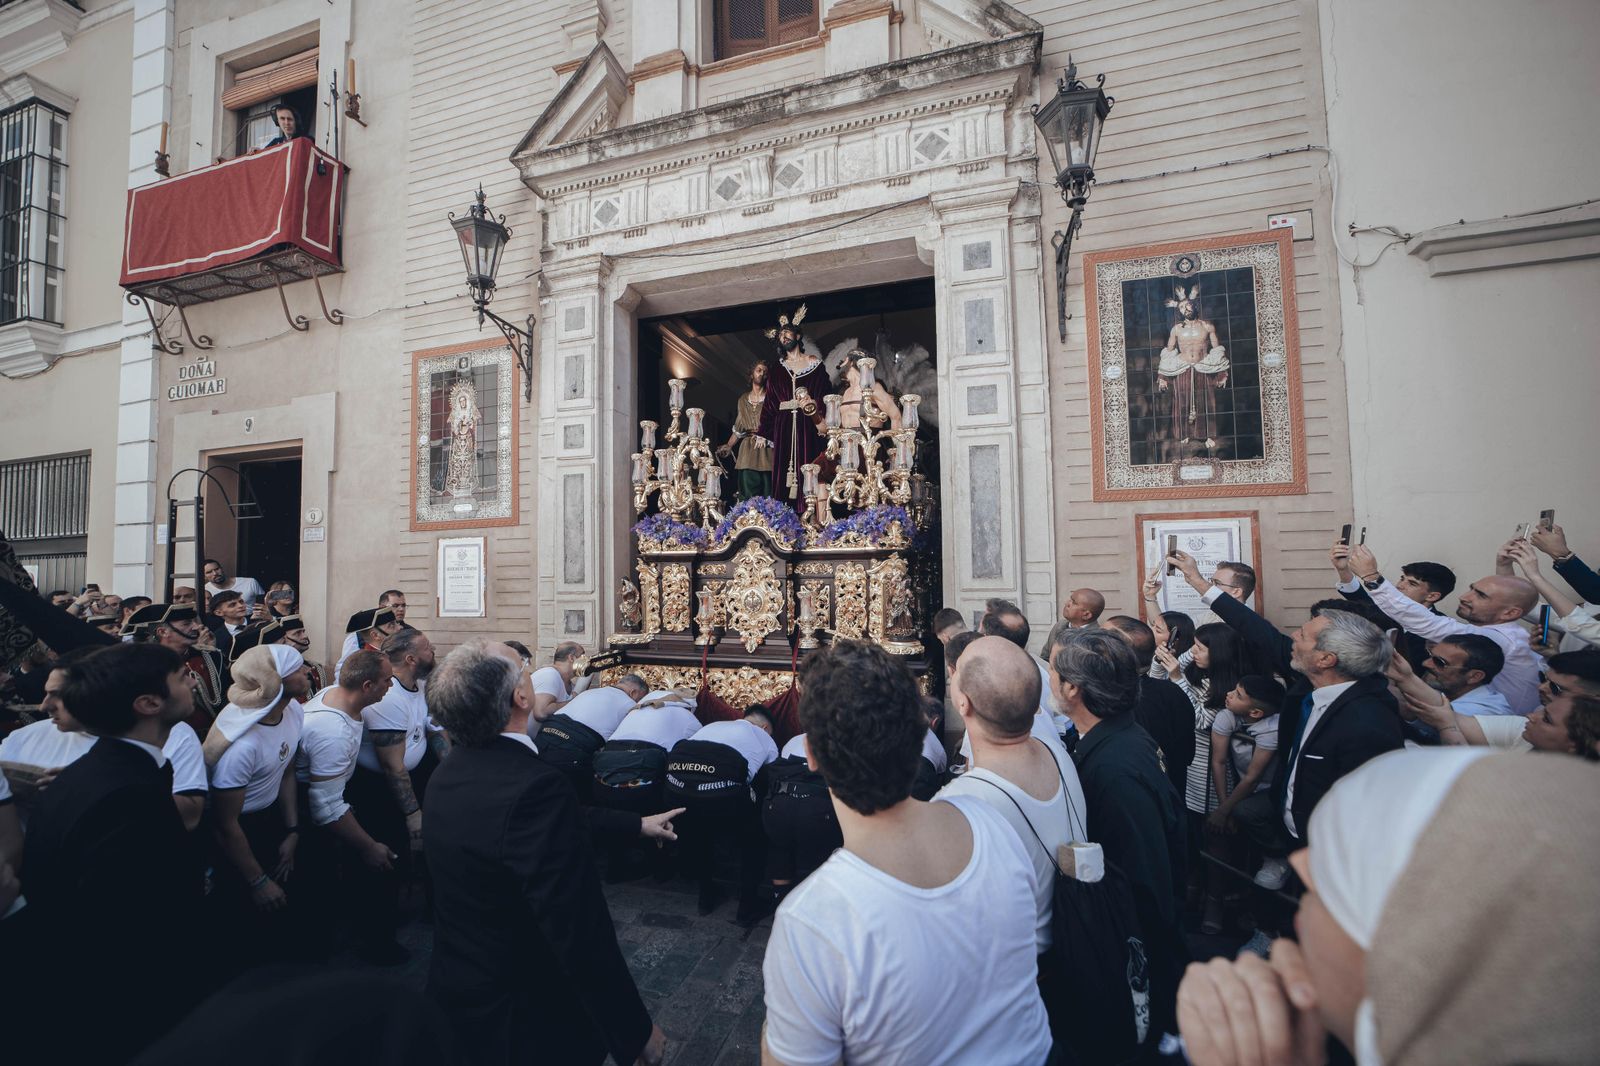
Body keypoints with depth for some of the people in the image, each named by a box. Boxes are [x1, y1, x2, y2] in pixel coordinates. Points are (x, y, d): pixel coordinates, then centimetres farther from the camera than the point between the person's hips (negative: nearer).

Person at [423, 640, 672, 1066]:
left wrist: (637, 823, 14)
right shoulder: (534, 786, -34)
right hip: (528, 1020, -8)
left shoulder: (450, 772, -5)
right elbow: (581, 933, -31)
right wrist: (638, 1032, -19)